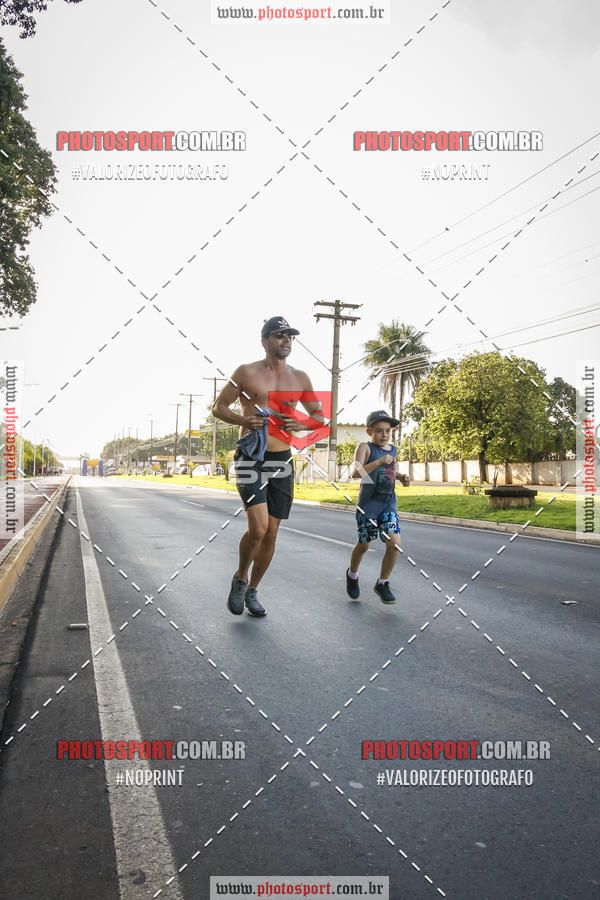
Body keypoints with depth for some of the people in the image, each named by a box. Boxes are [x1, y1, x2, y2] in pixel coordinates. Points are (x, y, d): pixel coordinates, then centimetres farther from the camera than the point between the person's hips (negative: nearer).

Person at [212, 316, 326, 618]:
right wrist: (242, 420, -15)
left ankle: (251, 591, 26)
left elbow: (320, 417, 16)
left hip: (282, 461, 4)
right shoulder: (247, 372, -1)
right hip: (251, 458, -4)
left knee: (271, 534, 7)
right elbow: (218, 406, 5)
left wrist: (302, 425, -7)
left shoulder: (299, 378, 9)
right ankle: (240, 577, 11)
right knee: (258, 528, -18)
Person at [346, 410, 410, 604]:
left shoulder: (393, 450, 9)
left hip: (389, 504, 4)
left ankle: (382, 583, 9)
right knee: (364, 544, 10)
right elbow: (356, 473, -23)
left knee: (394, 543, -9)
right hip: (368, 505, -4)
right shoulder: (365, 447, -9)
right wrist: (380, 461, -30)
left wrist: (402, 478, 9)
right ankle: (352, 575, 39)